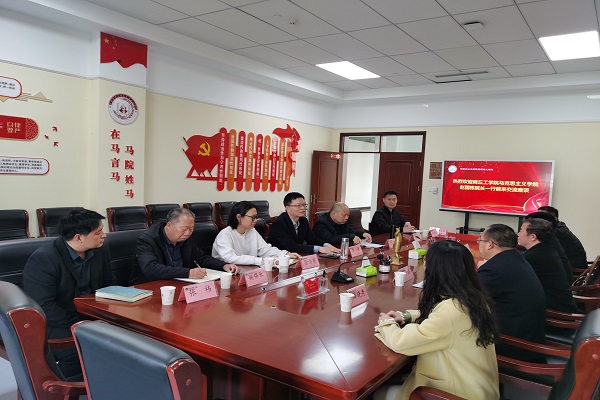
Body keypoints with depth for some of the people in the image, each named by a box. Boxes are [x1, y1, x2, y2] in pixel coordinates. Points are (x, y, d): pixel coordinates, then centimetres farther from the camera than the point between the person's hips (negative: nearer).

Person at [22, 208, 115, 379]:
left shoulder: (101, 251, 2)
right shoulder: (42, 260, -18)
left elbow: (109, 285, 13)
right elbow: (44, 308, -22)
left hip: (91, 315, 6)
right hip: (54, 325, -6)